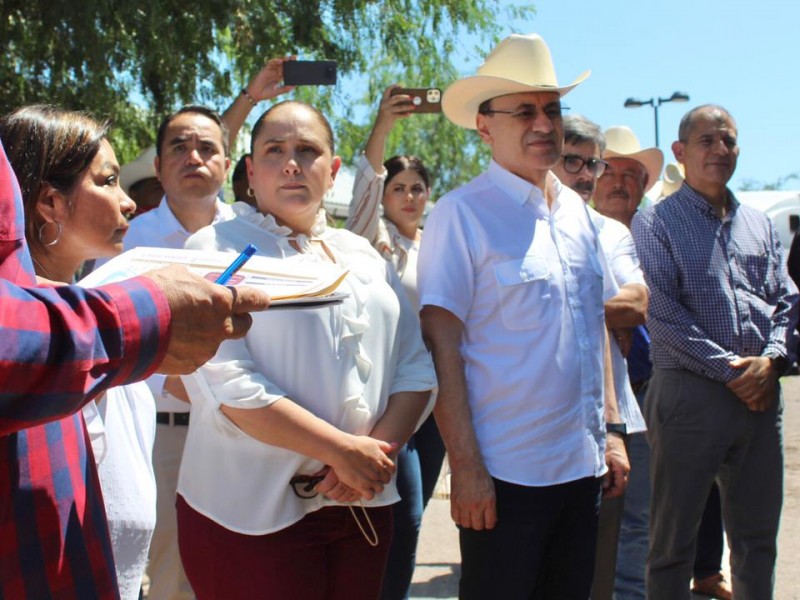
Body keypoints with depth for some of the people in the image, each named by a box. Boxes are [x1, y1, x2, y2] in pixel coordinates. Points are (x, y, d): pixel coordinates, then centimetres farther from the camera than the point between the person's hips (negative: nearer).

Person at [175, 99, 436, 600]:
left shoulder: (363, 255, 12)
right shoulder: (217, 249, -3)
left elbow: (416, 367, 8)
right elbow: (226, 384, -15)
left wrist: (379, 450, -10)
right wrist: (344, 450, -17)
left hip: (362, 507, 5)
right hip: (253, 512, -5)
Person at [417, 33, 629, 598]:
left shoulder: (577, 210, 10)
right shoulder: (462, 213, -10)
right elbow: (442, 348, -13)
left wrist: (610, 429, 12)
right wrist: (466, 466, -16)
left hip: (583, 467, 6)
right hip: (504, 472, -6)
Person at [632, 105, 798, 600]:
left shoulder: (760, 224, 16)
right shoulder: (656, 222, 0)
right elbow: (664, 312, -10)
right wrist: (728, 368, -14)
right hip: (690, 391, -5)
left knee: (758, 533, 14)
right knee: (674, 536, 3)